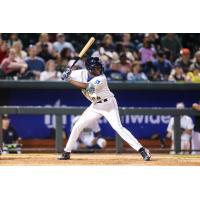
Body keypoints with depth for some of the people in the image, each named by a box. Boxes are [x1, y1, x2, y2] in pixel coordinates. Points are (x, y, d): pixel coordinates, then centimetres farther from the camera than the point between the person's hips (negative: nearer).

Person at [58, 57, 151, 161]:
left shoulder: (101, 79, -26)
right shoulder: (83, 73, -9)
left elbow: (86, 86, -36)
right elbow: (65, 76, -4)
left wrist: (69, 80, -36)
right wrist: (66, 73, -27)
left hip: (109, 104, -6)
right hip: (95, 106, 6)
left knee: (118, 128, -18)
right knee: (77, 126, 2)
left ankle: (141, 150, -20)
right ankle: (66, 153, 15)